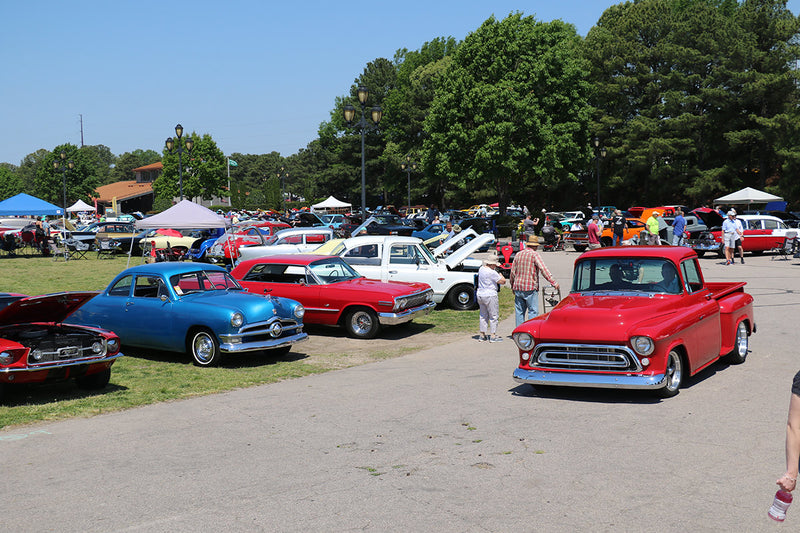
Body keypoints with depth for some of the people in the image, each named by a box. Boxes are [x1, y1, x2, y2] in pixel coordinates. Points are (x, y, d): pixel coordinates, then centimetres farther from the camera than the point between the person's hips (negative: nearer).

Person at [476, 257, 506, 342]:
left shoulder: (481, 269, 6)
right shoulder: (492, 272, -20)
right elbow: (503, 281, -14)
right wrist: (500, 275, 3)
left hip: (480, 294, 8)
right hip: (490, 296, -8)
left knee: (483, 315, 16)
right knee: (494, 316, 1)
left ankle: (482, 335, 19)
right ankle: (493, 336, 2)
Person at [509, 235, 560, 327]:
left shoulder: (518, 254, 11)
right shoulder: (534, 255, -6)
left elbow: (512, 272, 13)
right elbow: (543, 269, -17)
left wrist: (513, 286, 25)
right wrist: (554, 282, -19)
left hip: (518, 288, 6)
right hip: (530, 288, -6)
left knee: (519, 312, 10)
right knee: (533, 311, -3)